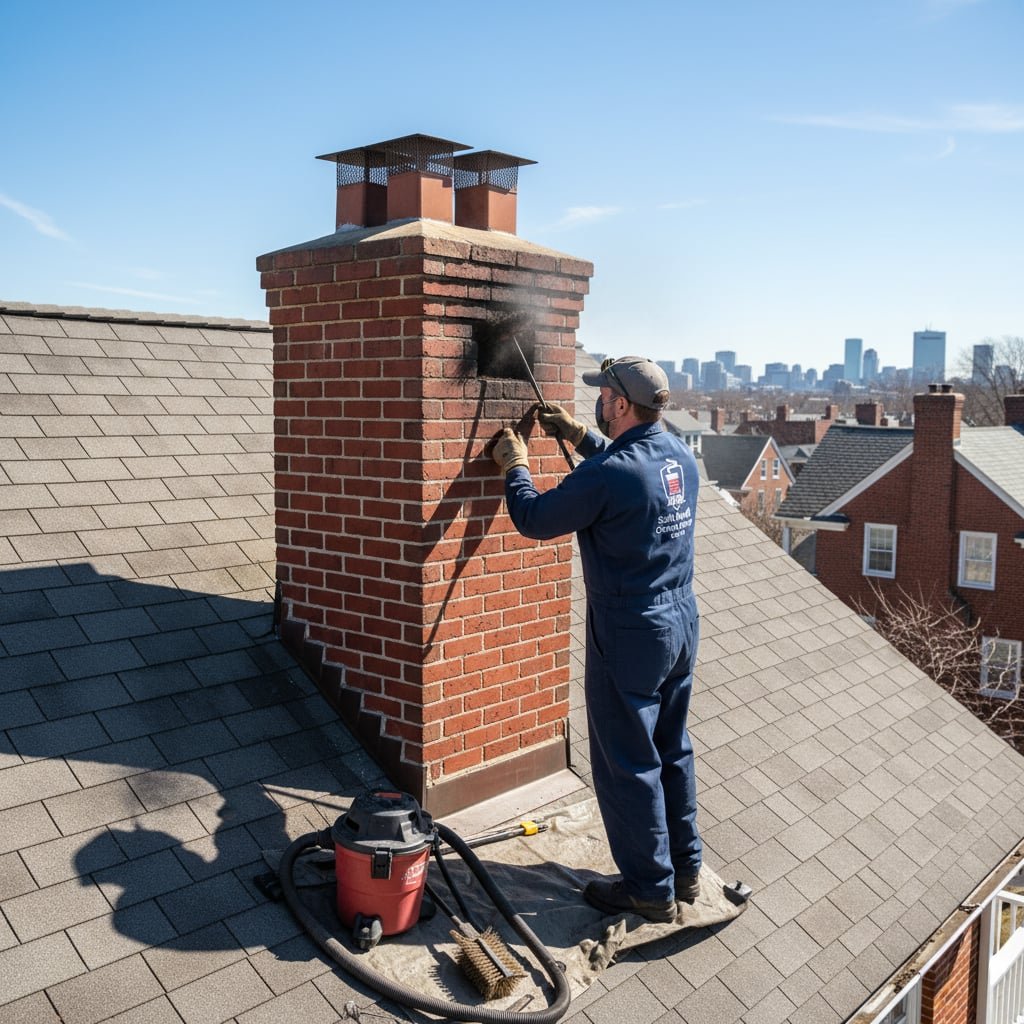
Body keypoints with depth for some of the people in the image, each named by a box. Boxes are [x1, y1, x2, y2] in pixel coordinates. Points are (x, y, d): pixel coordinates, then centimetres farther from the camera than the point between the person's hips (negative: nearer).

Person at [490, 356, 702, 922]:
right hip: (681, 626, 9)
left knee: (627, 765, 6)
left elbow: (534, 519, -11)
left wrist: (515, 464, 6)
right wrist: (575, 434, 22)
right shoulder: (680, 456, 2)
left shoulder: (607, 474, -23)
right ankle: (685, 869, 33)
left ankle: (651, 891, 18)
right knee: (673, 751, 20)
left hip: (629, 639, -8)